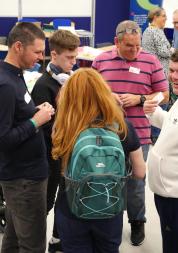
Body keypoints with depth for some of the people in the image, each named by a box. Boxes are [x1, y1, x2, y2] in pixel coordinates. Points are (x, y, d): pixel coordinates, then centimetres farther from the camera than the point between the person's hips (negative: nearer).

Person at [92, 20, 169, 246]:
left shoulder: (151, 61, -3)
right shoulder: (101, 60, 2)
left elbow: (163, 95, 2)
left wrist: (139, 99, -13)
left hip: (137, 135, -1)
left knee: (135, 181, 10)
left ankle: (137, 221, 32)